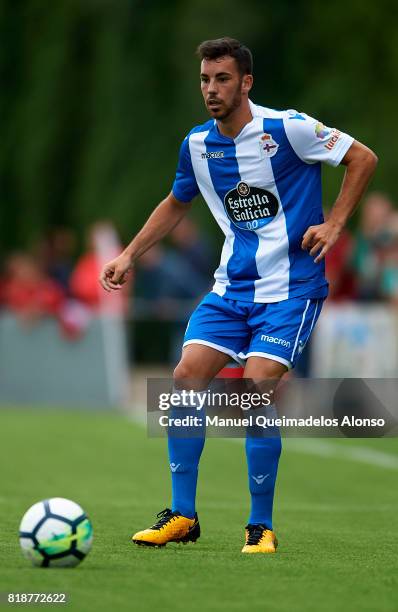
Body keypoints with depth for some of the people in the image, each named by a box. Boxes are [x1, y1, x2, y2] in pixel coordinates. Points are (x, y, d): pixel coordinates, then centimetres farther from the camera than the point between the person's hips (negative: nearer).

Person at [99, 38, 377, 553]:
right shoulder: (197, 144, 5)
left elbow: (363, 158, -6)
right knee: (186, 379, -7)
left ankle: (261, 526, -3)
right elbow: (177, 203, 24)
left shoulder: (287, 129, -13)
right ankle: (182, 516, 4)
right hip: (231, 285, 6)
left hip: (290, 288, -6)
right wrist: (129, 255, 17)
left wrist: (333, 224, -13)